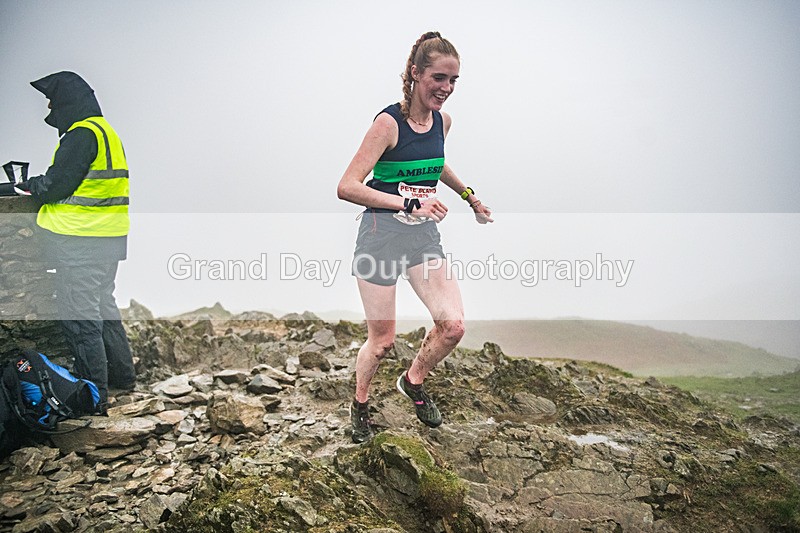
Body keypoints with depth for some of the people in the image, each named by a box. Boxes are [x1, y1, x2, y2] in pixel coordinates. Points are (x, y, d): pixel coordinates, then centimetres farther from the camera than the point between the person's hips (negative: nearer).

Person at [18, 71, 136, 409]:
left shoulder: (81, 134, -15)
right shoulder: (106, 131, 17)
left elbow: (56, 185, -17)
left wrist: (30, 185, 4)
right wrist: (37, 183, 13)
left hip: (81, 242, -10)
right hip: (109, 238, 10)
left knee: (79, 314, -3)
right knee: (103, 305, 20)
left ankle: (93, 390, 1)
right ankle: (121, 375, 30)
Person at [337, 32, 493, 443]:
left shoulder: (442, 121, 4)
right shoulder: (389, 122, -17)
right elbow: (347, 187, -24)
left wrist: (470, 197, 32)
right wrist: (409, 204, -32)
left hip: (424, 233, 6)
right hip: (381, 234, -6)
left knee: (452, 326, -7)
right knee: (382, 340, 1)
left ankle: (413, 381, 23)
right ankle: (360, 405, 30)